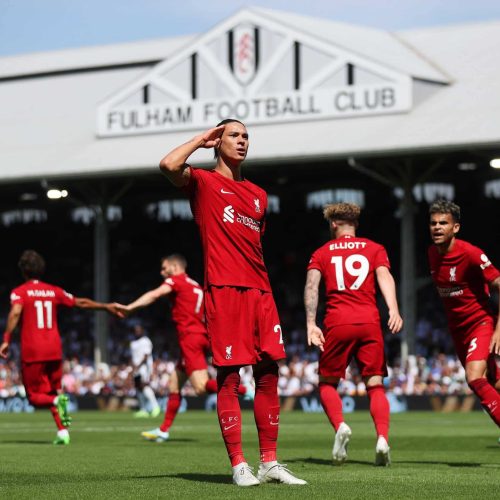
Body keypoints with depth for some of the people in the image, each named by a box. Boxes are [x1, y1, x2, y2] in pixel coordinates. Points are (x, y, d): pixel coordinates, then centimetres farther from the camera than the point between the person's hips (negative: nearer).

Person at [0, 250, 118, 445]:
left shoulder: (19, 292, -1)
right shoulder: (54, 291, 11)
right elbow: (80, 302, 18)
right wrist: (105, 306, 30)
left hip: (32, 352, -4)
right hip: (54, 350, 4)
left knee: (35, 395, 5)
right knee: (53, 390, 19)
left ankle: (57, 401, -28)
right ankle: (62, 431, 2)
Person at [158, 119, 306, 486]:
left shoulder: (258, 195, 22)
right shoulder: (203, 182, 4)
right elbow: (169, 165, -17)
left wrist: (264, 290, 15)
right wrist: (202, 139, -1)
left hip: (260, 292, 6)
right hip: (223, 291, -6)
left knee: (268, 374, 4)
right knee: (229, 378, -6)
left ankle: (270, 463, 9)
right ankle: (239, 466, -4)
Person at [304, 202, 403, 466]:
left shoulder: (321, 253, 15)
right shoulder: (375, 249, 16)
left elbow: (311, 285, 1)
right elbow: (384, 276, -2)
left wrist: (311, 324, -7)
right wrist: (393, 310, -16)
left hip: (337, 325, -1)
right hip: (369, 324, 1)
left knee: (327, 383, 13)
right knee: (375, 385, 4)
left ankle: (340, 426, -14)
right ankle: (382, 438, -18)